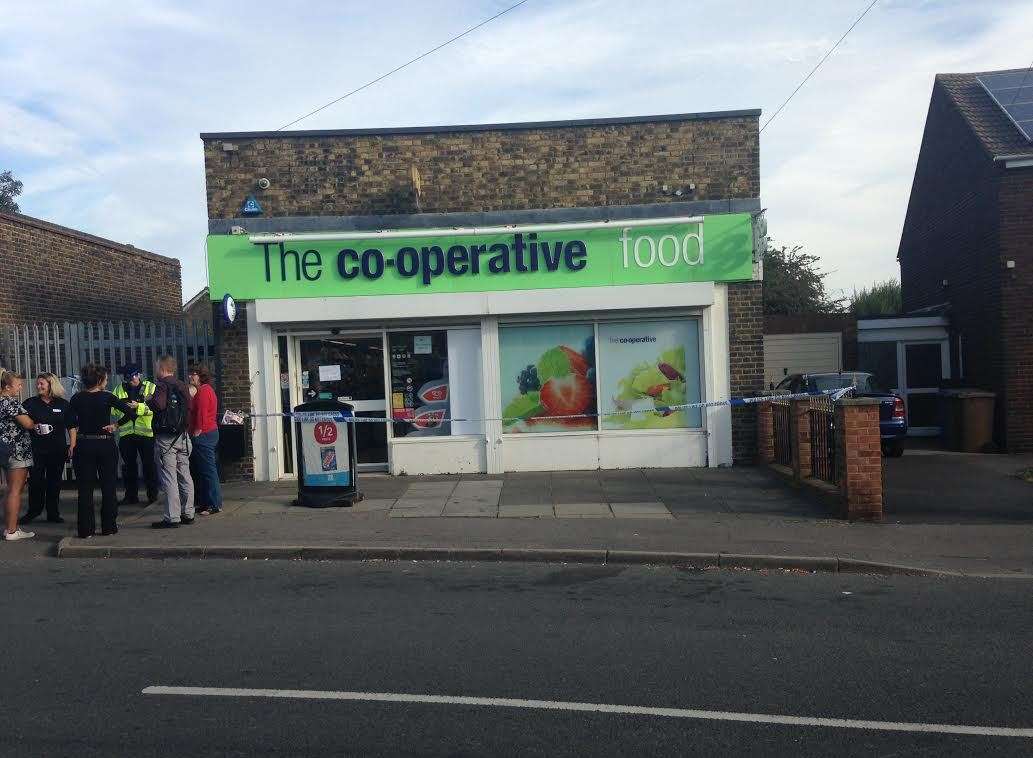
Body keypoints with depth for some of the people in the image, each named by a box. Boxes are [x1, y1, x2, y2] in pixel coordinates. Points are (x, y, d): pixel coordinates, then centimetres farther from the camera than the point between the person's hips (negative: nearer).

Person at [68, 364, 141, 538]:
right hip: (105, 445, -2)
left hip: (83, 447, 2)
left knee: (85, 488, 7)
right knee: (108, 487, 8)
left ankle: (86, 529, 9)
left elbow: (71, 422, 0)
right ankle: (109, 527, 12)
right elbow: (131, 412, -17)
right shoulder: (107, 397, -9)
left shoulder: (77, 398, -1)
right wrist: (116, 425, -5)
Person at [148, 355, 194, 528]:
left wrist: (149, 400, -7)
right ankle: (188, 514, 17)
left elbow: (159, 405, -25)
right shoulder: (183, 386, 11)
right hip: (183, 436, 7)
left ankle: (172, 518, -3)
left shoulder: (163, 386, -11)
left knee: (168, 478, -4)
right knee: (185, 476, 11)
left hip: (166, 438, -7)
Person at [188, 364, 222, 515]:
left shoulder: (203, 391, -13)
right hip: (209, 433, 11)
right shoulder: (206, 390, 19)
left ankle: (215, 504, -3)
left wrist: (196, 434, -17)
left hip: (203, 435, -11)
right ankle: (205, 502, 21)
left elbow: (201, 416, -19)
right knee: (204, 470, 14)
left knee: (208, 470, -7)